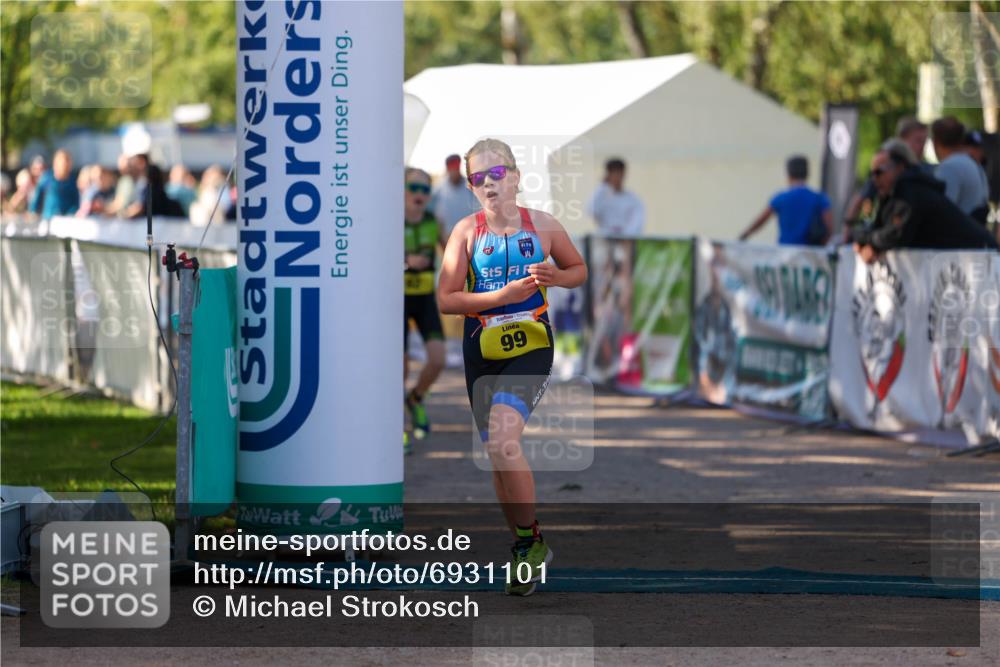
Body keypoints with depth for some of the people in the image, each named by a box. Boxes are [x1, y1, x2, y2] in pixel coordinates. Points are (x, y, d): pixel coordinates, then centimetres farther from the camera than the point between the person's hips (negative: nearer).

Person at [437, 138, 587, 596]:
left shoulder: (543, 225, -1)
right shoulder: (467, 231, -2)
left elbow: (578, 269, 15)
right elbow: (445, 299, -5)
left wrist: (556, 277, -8)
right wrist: (503, 295, -16)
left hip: (531, 347, -3)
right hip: (482, 351, 3)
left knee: (502, 441, -24)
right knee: (500, 455, 11)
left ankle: (530, 542, -10)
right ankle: (528, 549, 28)